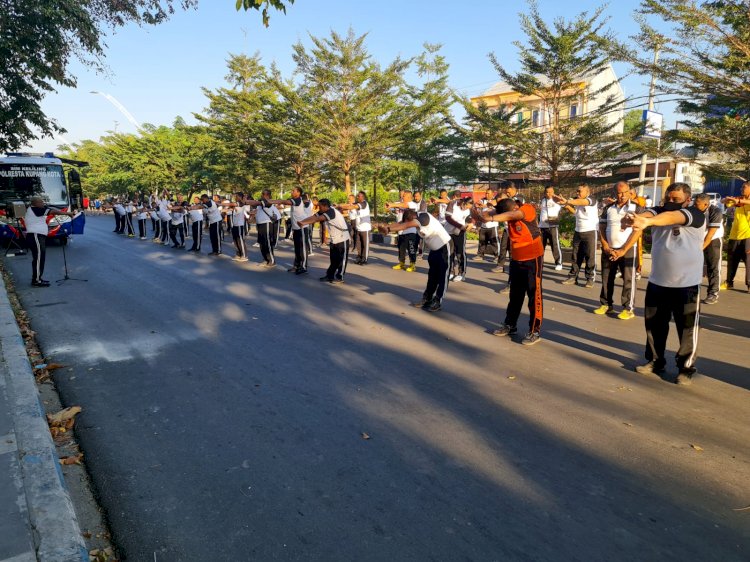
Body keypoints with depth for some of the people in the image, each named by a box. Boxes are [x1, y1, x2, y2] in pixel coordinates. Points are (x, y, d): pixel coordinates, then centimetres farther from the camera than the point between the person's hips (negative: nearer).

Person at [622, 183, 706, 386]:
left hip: (687, 284, -4)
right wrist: (634, 217, -47)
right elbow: (648, 214, -21)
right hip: (657, 282, 5)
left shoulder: (696, 215, -10)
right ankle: (655, 361, 30)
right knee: (654, 325, 14)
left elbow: (673, 216, -32)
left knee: (687, 329, 5)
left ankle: (686, 368, 20)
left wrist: (647, 222, -53)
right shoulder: (659, 212, 3)